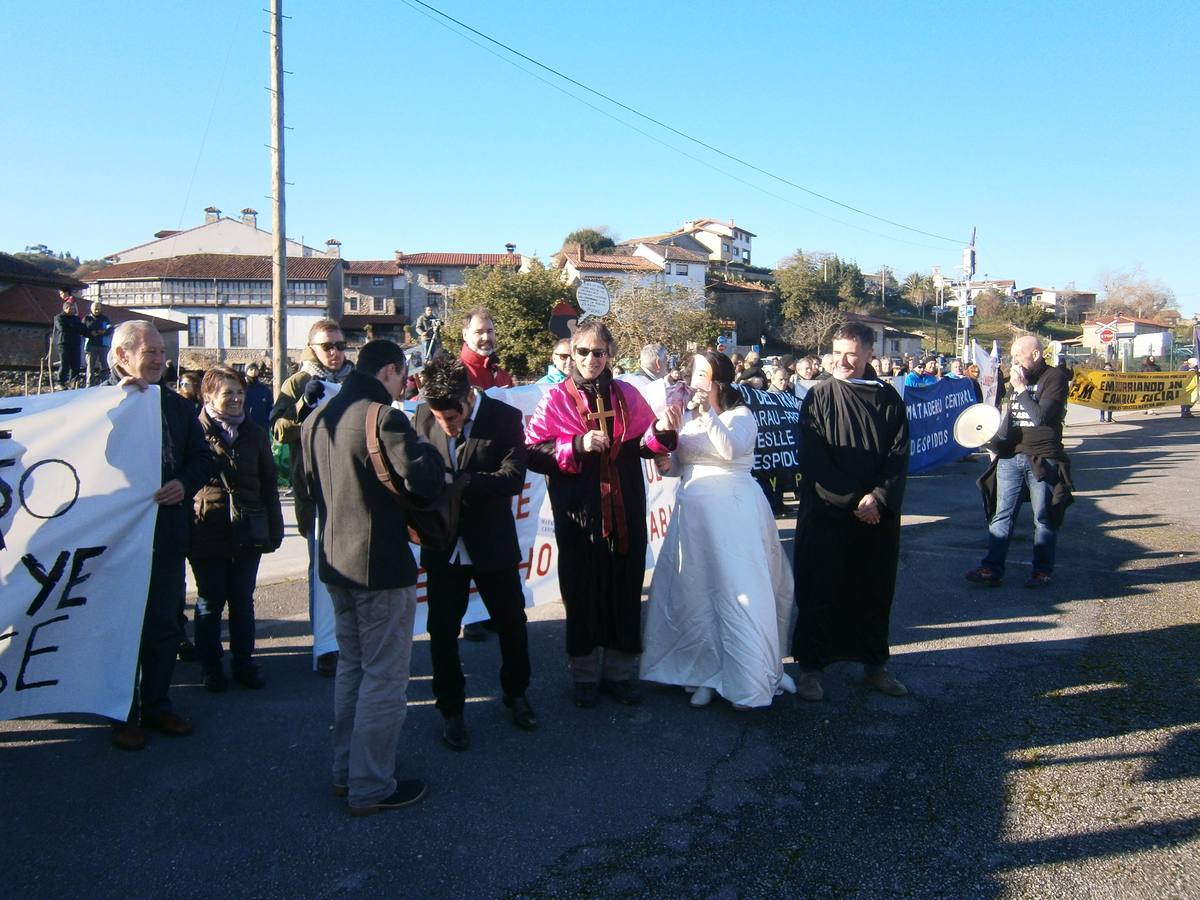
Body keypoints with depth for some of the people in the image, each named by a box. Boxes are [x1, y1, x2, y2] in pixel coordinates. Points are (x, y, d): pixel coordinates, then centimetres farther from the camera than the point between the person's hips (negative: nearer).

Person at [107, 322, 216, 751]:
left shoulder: (177, 405, 10)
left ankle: (157, 704, 26)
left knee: (165, 625, 12)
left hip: (168, 532, 4)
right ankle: (125, 713, 20)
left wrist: (184, 483, -12)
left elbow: (203, 458, 8)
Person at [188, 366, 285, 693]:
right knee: (210, 602, 9)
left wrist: (274, 528, 6)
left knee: (243, 601, 12)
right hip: (207, 530, -3)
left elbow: (268, 482, 9)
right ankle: (211, 666, 22)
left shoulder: (254, 432, 6)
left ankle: (244, 662, 24)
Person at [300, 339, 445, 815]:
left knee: (351, 665, 21)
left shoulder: (317, 418, 9)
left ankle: (345, 771, 31)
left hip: (335, 561, 9)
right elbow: (426, 481, -25)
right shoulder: (383, 418, -18)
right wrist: (425, 442, -7)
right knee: (385, 675, 2)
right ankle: (371, 787, 10)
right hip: (380, 565, -9)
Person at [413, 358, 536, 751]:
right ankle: (451, 710, 28)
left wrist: (457, 481, -29)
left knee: (512, 623, 14)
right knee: (442, 631, 8)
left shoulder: (506, 418, -12)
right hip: (443, 544, 1)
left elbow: (513, 478, -20)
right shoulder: (425, 415, -5)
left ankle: (516, 693, 39)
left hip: (492, 544, -1)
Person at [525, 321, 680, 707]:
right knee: (583, 592, 8)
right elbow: (532, 453, -9)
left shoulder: (627, 395, 7)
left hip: (625, 511, 3)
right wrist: (577, 446, -20)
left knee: (625, 589, 9)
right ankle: (585, 674, 24)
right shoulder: (556, 399, -2)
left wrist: (661, 431, -14)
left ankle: (620, 671, 24)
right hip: (578, 512, -2)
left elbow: (645, 446, 6)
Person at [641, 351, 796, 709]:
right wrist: (666, 464, -3)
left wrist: (708, 413, -25)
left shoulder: (741, 415, -3)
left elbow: (731, 449, -22)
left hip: (732, 513, -6)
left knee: (738, 592, -3)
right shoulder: (689, 419, 14)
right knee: (696, 593, 7)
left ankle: (746, 680, 8)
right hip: (693, 512, 6)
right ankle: (707, 672, 20)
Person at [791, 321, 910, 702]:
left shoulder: (888, 398, 4)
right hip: (826, 513, -2)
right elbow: (813, 458, -8)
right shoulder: (819, 396, -2)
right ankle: (810, 666, 13)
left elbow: (899, 455, 1)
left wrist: (878, 498, -13)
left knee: (875, 589, 11)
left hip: (878, 514, 3)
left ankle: (874, 663, 25)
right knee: (820, 589, 3)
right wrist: (851, 500, -13)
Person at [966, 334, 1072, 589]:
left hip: (1042, 460, -6)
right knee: (1001, 515, 3)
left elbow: (1042, 417, -19)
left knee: (1044, 518, 5)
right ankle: (992, 569, 4)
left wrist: (1021, 388, -13)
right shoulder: (1017, 378, 14)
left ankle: (1042, 571, 15)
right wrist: (995, 444, 11)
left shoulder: (1054, 377, -7)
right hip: (1011, 456, 6)